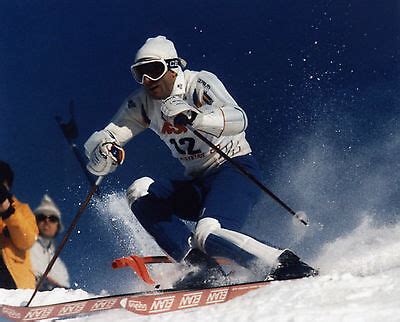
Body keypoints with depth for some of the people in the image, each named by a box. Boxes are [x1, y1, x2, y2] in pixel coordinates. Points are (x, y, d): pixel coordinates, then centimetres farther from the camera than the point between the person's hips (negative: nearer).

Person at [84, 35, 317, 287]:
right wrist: (104, 151, -27)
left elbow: (238, 120, -31)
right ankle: (206, 269, -20)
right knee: (139, 193, -15)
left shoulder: (200, 83, -13)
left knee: (207, 234, -32)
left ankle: (286, 266, -18)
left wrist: (194, 117, -49)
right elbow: (98, 142, -2)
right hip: (199, 185, 7)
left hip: (236, 170, -7)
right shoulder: (142, 103, 3)